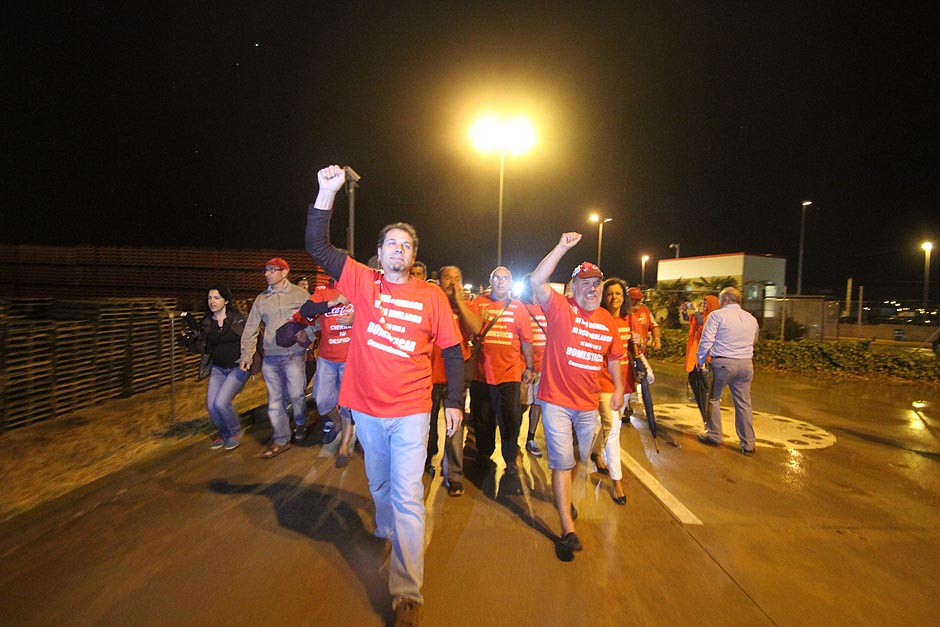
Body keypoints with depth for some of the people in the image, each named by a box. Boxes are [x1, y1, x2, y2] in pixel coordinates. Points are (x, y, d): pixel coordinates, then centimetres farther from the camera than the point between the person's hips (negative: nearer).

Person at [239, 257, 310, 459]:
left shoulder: (300, 294, 0)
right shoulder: (261, 299, 9)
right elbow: (250, 329, 10)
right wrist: (246, 355, 6)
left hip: (293, 355, -3)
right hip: (270, 358, 4)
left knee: (296, 395, 1)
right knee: (275, 401, 8)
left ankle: (301, 424, 31)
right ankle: (281, 440, 21)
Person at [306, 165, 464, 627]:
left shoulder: (431, 296, -5)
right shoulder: (363, 283, -2)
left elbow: (452, 351, 0)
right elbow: (317, 245, -5)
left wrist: (454, 402, -2)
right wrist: (327, 191, -13)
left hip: (410, 412, -2)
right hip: (366, 409, 3)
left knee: (407, 497, 1)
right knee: (379, 482, 25)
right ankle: (386, 529, 55)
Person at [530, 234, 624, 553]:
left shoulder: (608, 320, 5)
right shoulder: (560, 308, -10)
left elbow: (613, 357, 16)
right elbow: (537, 281, -26)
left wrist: (619, 387, 8)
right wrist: (562, 247, -28)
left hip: (588, 403, 6)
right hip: (557, 400, -5)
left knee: (578, 459, 24)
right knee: (562, 461, 0)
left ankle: (563, 497, 51)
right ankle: (567, 528, 13)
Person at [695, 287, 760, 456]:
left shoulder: (717, 315, -7)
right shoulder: (751, 319, 11)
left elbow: (706, 341, -11)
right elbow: (753, 342, 19)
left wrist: (700, 361, -1)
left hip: (722, 363, -5)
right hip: (745, 364, 5)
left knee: (714, 399, 13)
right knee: (744, 404, 10)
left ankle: (714, 435, 21)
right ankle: (748, 444, 15)